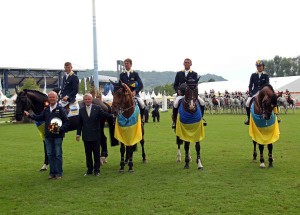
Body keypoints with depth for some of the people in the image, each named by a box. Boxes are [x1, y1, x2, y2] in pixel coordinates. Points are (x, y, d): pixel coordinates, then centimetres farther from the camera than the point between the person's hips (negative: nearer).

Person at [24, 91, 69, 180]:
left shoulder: (61, 109, -7)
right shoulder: (46, 110, 9)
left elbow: (67, 122, -9)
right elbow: (39, 118, 17)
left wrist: (60, 129, -22)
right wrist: (29, 115, 7)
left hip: (58, 135, -5)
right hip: (48, 136, 5)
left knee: (58, 155, 1)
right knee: (50, 154, 10)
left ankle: (58, 173, 9)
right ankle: (52, 172, 19)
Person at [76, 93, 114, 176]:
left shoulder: (97, 108, 0)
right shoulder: (81, 110, 7)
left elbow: (105, 115, -4)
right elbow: (80, 123, 8)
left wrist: (113, 116, -19)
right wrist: (78, 133, 4)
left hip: (96, 135, -2)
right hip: (86, 136, 2)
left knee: (96, 153, 4)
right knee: (88, 154, 9)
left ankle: (97, 170, 13)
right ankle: (89, 170, 18)